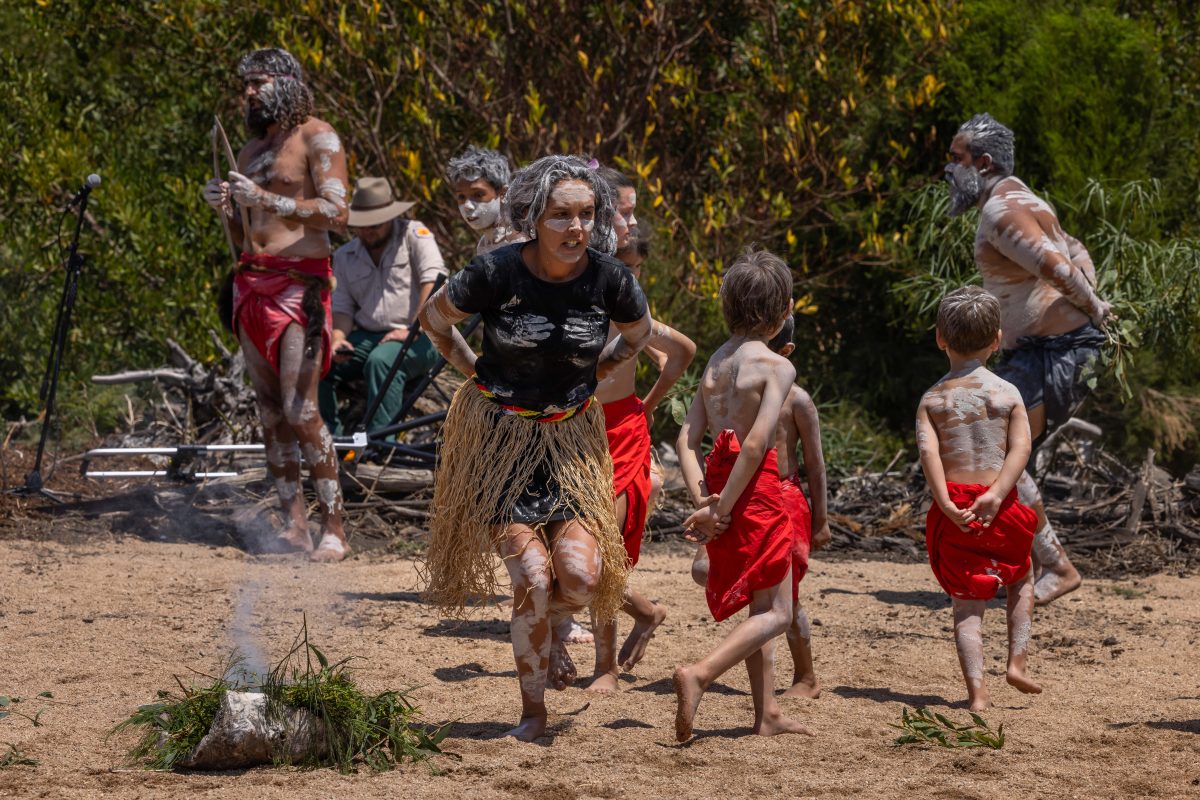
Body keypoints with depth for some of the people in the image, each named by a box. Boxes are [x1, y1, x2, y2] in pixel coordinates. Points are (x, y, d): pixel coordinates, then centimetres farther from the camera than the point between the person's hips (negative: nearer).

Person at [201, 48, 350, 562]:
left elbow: (336, 213, -13)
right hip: (252, 282, 8)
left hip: (300, 281, -8)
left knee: (299, 410, -15)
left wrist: (265, 199, -15)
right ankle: (295, 528, 4)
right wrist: (224, 208, 4)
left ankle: (335, 531, -12)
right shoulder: (251, 149, 20)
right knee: (270, 413, 3)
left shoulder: (317, 138, -1)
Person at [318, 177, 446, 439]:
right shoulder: (344, 256, 13)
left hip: (417, 338, -5)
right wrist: (338, 338, -11)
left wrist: (413, 331, -20)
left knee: (381, 361, -37)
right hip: (366, 337, 5)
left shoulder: (414, 235, -2)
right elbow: (342, 308, 12)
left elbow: (435, 284, -14)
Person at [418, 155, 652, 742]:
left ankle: (550, 626, 24)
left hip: (570, 439, 2)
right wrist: (479, 374, 2)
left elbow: (637, 333, 14)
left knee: (581, 576, -14)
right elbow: (435, 318, 3)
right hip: (500, 437, -2)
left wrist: (590, 377, 7)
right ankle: (533, 713, 5)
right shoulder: (497, 272, -17)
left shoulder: (609, 279, -10)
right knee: (533, 578, -12)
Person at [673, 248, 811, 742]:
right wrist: (722, 509, -16)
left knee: (759, 606, 18)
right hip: (755, 492, -7)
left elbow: (688, 438, 4)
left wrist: (704, 501, -4)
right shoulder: (777, 366, -9)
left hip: (720, 484, 7)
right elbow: (756, 444, -19)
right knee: (776, 613, -1)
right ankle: (700, 674, -21)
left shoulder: (716, 362, 12)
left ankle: (767, 715, 19)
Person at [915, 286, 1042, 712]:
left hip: (953, 509, 0)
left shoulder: (932, 399, 3)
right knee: (1021, 578, 26)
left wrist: (947, 505, -17)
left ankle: (977, 690, -5)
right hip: (1002, 508, 0)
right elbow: (1020, 448, -11)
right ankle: (1017, 661, 16)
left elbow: (928, 451, -12)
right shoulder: (1008, 393, 3)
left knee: (968, 603, 5)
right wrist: (996, 494, -16)